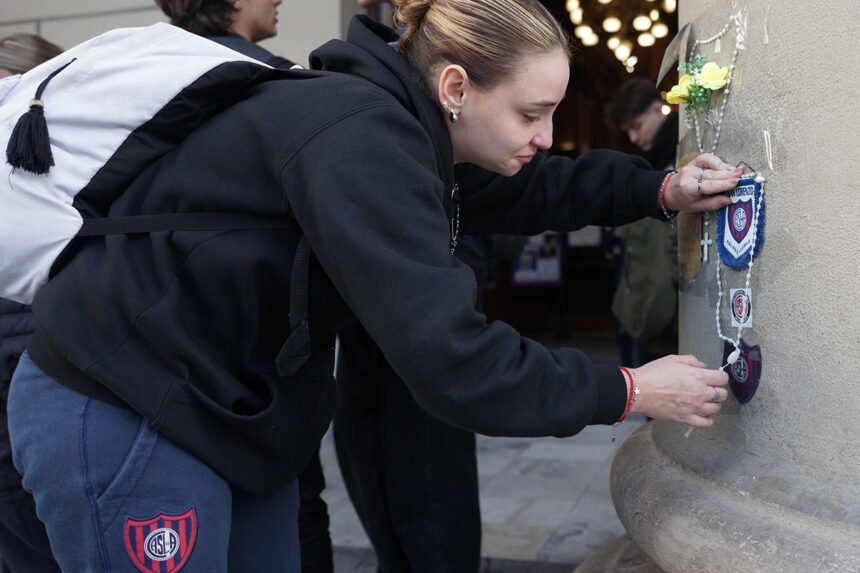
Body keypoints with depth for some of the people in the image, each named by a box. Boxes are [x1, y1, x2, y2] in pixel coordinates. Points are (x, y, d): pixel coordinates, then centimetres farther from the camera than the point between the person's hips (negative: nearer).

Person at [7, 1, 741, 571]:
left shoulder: (406, 129, 1)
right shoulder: (360, 136, -28)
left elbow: (528, 189, 16)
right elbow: (447, 358, -32)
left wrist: (662, 190, 4)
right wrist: (629, 391, -20)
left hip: (227, 415, 9)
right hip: (118, 417, -8)